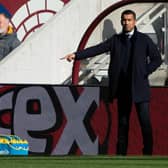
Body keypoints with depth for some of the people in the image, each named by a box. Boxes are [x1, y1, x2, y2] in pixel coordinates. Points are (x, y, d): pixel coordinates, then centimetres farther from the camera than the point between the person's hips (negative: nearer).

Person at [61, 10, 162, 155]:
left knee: (145, 121, -6)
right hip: (123, 88, 3)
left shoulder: (144, 39, 2)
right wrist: (76, 55, -12)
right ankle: (121, 153, 12)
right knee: (123, 122, 8)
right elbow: (97, 49, -1)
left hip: (139, 87, -3)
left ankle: (148, 153, -1)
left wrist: (145, 73, -6)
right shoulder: (116, 40, 8)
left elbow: (157, 59, 4)